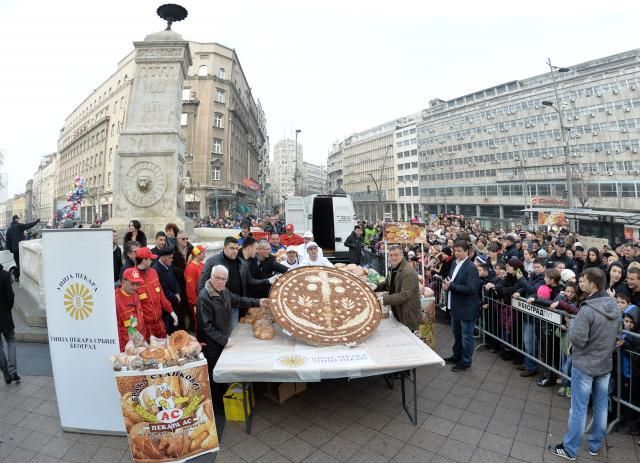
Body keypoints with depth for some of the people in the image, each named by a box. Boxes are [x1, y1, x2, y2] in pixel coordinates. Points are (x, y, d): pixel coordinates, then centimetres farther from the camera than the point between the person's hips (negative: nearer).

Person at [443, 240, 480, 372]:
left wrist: (451, 286, -24)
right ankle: (457, 356, 39)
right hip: (456, 306, 8)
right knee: (457, 333, 22)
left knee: (466, 336, 8)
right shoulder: (455, 264, 6)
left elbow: (470, 288, -27)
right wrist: (446, 285, -7)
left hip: (466, 308, -8)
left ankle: (466, 362, 23)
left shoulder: (471, 267, -20)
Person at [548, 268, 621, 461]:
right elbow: (617, 333, 10)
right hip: (606, 364, 7)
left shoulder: (587, 310, -28)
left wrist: (572, 324, -8)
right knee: (601, 407, 19)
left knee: (578, 409, 5)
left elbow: (577, 339, -24)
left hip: (584, 365, -7)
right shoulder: (615, 307, -2)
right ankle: (595, 445, 36)